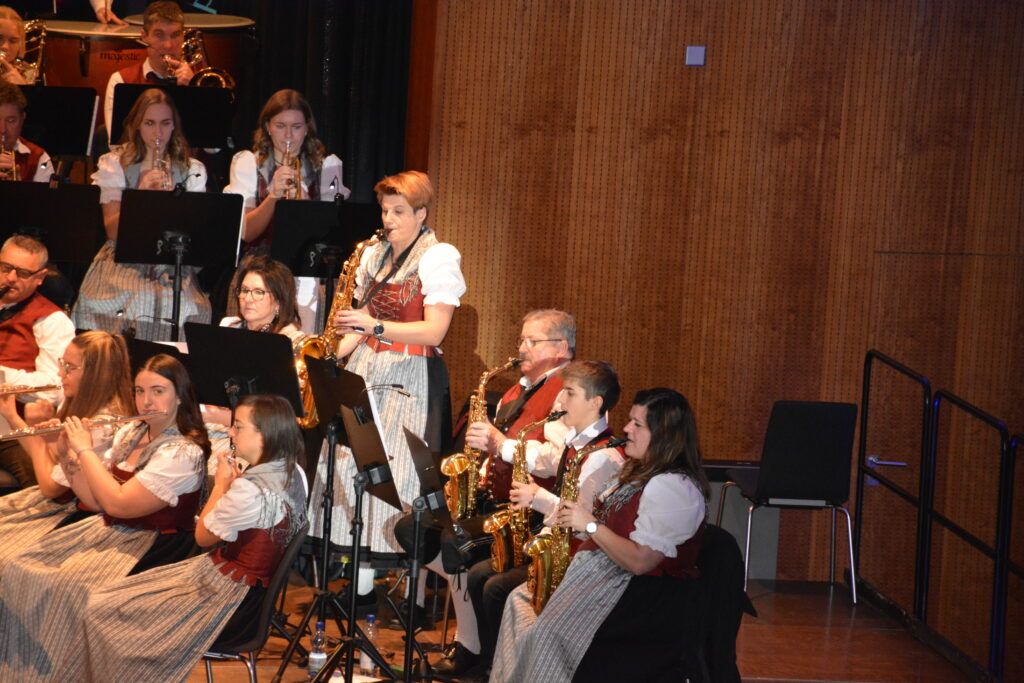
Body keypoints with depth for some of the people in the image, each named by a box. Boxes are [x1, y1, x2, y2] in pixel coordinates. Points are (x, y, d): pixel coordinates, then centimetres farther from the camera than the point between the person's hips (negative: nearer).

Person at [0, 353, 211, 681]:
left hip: (152, 547, -8)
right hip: (107, 529, 8)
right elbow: (92, 495, 12)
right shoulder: (130, 433, 10)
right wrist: (66, 454, -3)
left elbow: (117, 503, -23)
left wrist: (85, 449, -13)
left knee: (69, 587, -29)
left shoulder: (184, 453, -17)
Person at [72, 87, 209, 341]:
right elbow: (112, 230, -3)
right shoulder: (114, 164, 10)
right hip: (123, 260, -1)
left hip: (171, 262, 1)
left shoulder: (192, 170, 12)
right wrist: (141, 193, -17)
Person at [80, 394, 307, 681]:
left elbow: (203, 536, -12)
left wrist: (221, 484, -2)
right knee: (109, 597, 16)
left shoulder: (249, 489, -29)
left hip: (225, 598, -10)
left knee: (100, 611, 1)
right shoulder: (292, 474, -1)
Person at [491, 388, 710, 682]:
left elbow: (639, 561, -25)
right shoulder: (640, 474, 15)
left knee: (547, 633, -25)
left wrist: (590, 524, -17)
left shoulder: (674, 487, -19)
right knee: (520, 599, 8)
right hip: (604, 574, 11)